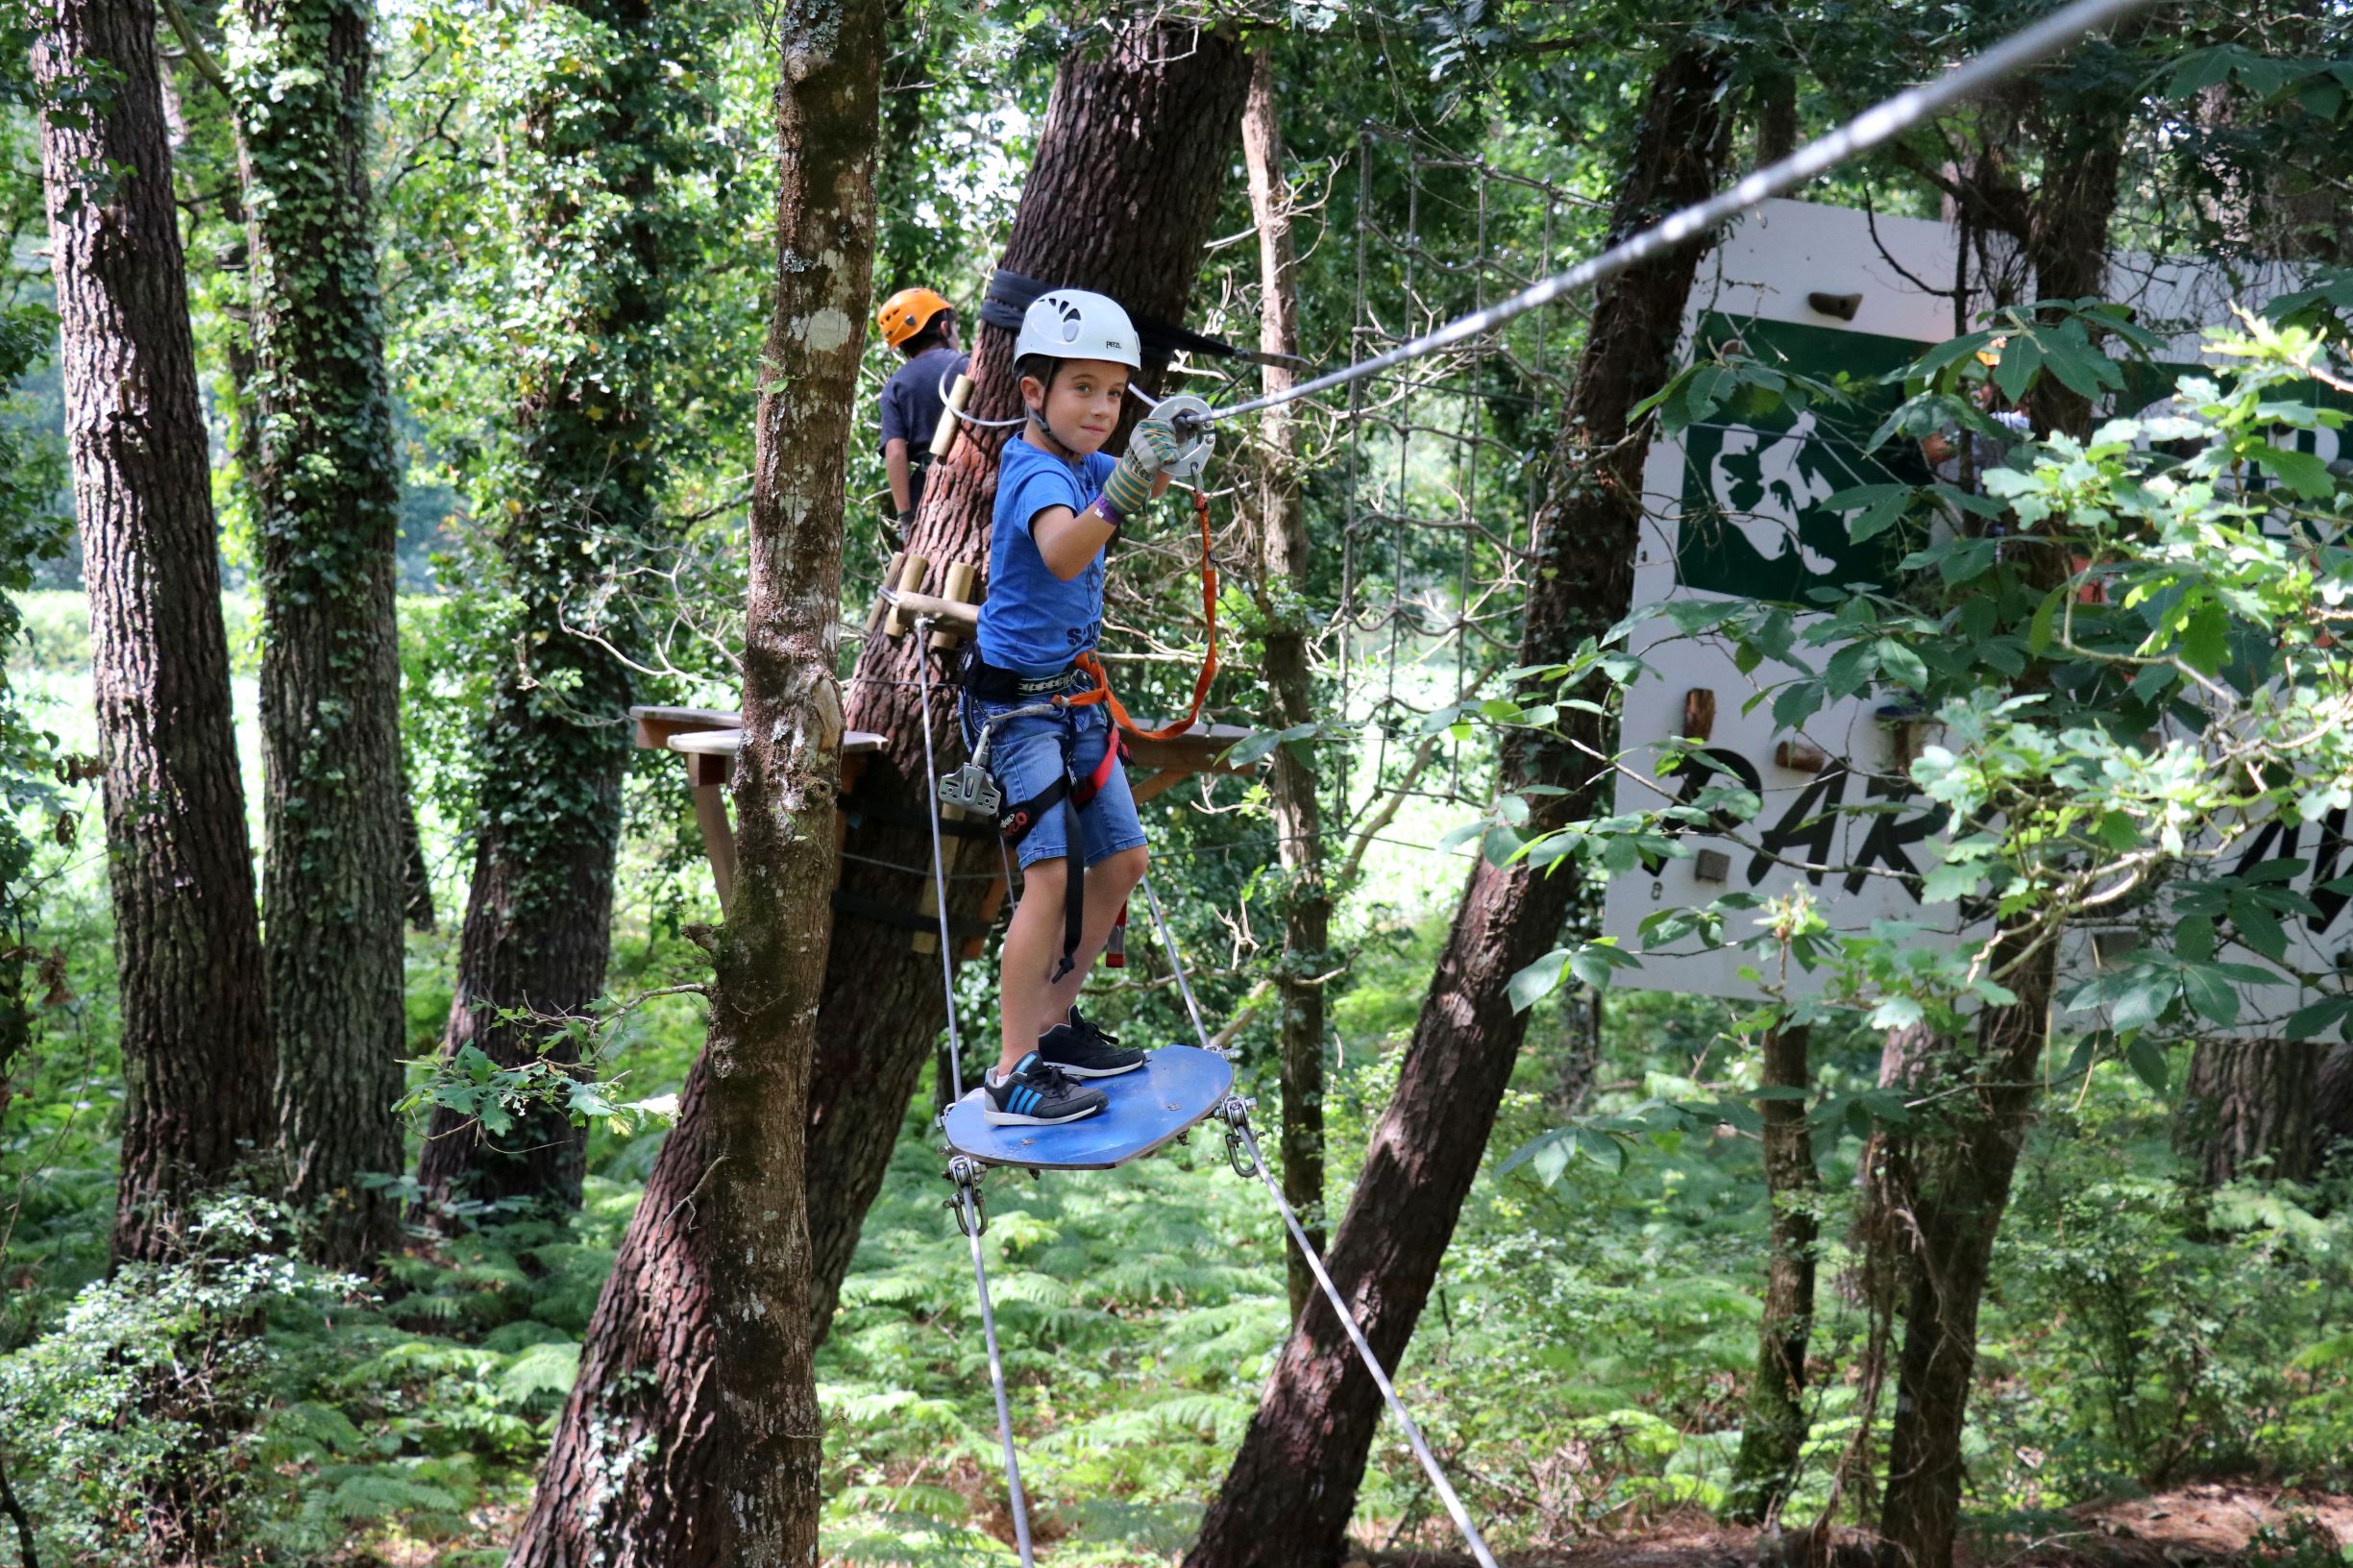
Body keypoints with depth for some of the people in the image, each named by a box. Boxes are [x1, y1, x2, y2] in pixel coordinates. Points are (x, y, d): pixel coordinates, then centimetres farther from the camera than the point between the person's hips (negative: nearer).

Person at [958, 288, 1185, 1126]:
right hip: (1017, 700, -9)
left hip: (1074, 695, 9)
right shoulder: (1036, 473, -24)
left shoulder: (1079, 461, 3)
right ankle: (1011, 1074, -18)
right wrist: (1117, 497, -61)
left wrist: (1162, 451, -11)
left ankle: (1055, 1023, 25)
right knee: (1050, 871, -20)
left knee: (1122, 859, 13)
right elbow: (1061, 553, -43)